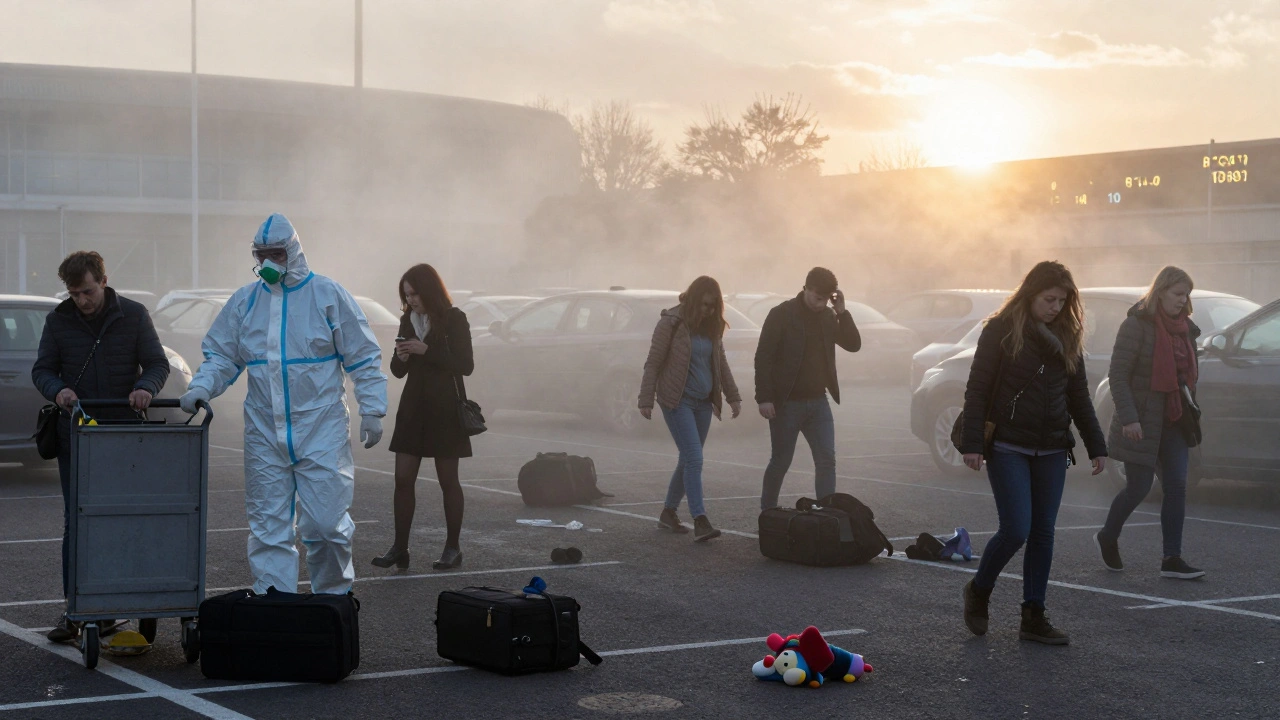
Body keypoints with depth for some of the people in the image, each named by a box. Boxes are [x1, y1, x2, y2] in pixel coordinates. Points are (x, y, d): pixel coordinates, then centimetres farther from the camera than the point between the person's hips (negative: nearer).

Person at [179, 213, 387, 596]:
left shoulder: (328, 295, 0)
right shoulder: (244, 301, 10)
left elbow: (364, 358, 2)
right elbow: (220, 355, 14)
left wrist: (372, 410, -2)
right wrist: (201, 388, -5)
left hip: (321, 431, -3)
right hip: (264, 432, 3)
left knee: (324, 522, -5)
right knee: (268, 528, 4)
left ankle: (334, 596, 17)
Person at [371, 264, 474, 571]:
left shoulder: (453, 319, -7)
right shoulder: (408, 320, 9)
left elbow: (465, 365, -14)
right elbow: (398, 371, 14)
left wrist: (426, 350, -20)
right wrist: (400, 358, -9)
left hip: (445, 410, -5)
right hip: (413, 407, 5)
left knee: (448, 481, 3)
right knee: (403, 479, -1)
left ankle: (453, 548, 12)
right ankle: (399, 549, 3)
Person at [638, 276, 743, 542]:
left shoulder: (711, 327, 11)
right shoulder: (672, 322, -8)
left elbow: (721, 363, 20)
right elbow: (653, 363, -7)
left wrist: (733, 396, 14)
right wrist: (646, 400, -9)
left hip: (703, 402, 7)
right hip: (678, 400, -7)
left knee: (688, 460, 10)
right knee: (694, 459, -14)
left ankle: (668, 513, 24)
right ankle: (700, 521, -17)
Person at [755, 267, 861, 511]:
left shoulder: (828, 316, 7)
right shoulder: (781, 314, -10)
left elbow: (854, 344, 2)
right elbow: (763, 358, -12)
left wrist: (841, 311, -8)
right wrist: (764, 398, -18)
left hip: (818, 401, 5)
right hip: (787, 402, -5)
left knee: (827, 459, -3)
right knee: (781, 462, 4)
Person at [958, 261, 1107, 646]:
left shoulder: (1067, 337, 10)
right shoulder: (1001, 330, -5)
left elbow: (1079, 396, 15)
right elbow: (977, 389, -7)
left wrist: (1096, 446, 10)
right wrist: (972, 443, -14)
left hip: (1051, 451, 5)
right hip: (1008, 447, -5)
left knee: (1043, 532, 4)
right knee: (1016, 529, -12)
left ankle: (1034, 616, 11)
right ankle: (978, 591, 14)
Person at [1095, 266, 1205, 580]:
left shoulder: (1185, 328, 10)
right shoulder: (1137, 325, -13)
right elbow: (1118, 374, -16)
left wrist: (1190, 410, 13)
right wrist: (1128, 418, -22)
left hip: (1173, 422, 7)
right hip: (1141, 423, -7)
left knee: (1176, 487, 0)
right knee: (1138, 487, -1)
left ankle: (1172, 559, 2)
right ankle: (1107, 537, 25)